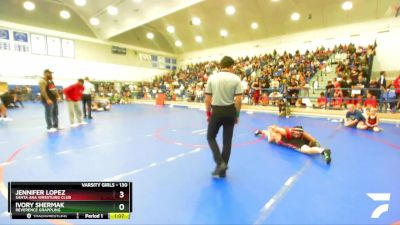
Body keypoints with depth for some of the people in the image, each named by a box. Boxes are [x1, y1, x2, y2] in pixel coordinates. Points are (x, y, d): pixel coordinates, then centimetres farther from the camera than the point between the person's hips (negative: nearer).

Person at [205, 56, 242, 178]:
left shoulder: (212, 77, -1)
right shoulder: (236, 78, -2)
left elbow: (207, 99, -1)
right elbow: (238, 100, -6)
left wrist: (208, 113, 10)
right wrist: (237, 115, 7)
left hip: (216, 111, -1)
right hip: (230, 111, 1)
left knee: (210, 137, 17)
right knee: (227, 141, 11)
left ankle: (220, 163, 4)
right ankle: (223, 170, 21)